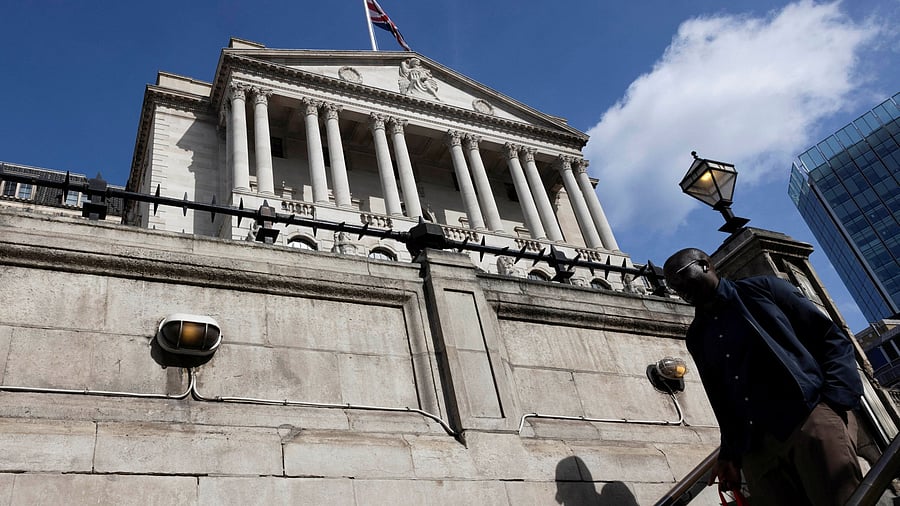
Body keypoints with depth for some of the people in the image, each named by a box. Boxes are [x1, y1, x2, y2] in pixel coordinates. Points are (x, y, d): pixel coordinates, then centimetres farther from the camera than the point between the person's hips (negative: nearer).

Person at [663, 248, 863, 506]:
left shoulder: (761, 289, 9)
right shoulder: (696, 337, 21)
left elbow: (831, 337, 4)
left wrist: (837, 396, -10)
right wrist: (730, 454, 10)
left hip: (810, 416, -4)